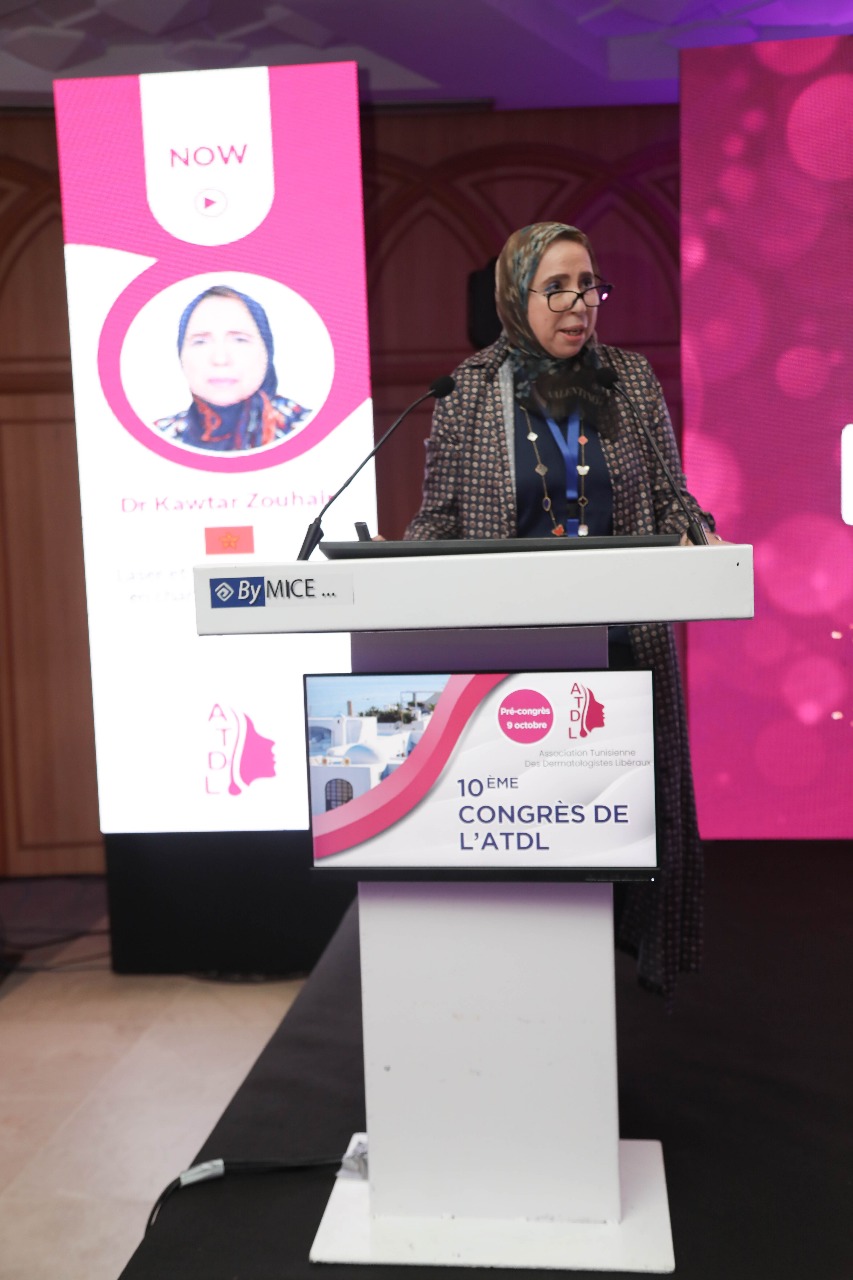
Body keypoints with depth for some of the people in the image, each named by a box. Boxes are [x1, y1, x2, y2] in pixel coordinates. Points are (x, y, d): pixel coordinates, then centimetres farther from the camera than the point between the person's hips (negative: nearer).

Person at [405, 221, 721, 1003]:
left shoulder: (633, 381, 9)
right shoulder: (470, 393, 4)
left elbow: (668, 500, 10)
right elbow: (439, 517, 6)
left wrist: (701, 539, -10)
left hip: (624, 640, 2)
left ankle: (643, 960, 22)